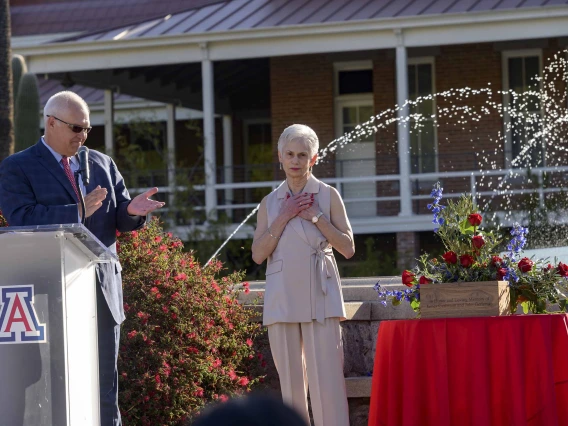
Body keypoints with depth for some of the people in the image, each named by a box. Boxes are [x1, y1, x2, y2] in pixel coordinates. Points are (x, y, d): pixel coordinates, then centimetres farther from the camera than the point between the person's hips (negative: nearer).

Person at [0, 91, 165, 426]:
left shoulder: (103, 165, 16)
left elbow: (119, 220, 14)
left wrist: (132, 210, -10)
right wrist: (77, 212, -22)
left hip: (103, 293, 4)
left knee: (105, 390, 5)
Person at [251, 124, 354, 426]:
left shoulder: (328, 196, 6)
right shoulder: (270, 202, 12)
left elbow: (348, 248, 2)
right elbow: (258, 254, 3)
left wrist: (317, 217, -7)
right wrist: (283, 218, -6)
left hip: (319, 295, -3)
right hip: (281, 298, 3)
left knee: (327, 378, -11)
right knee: (291, 381, 4)